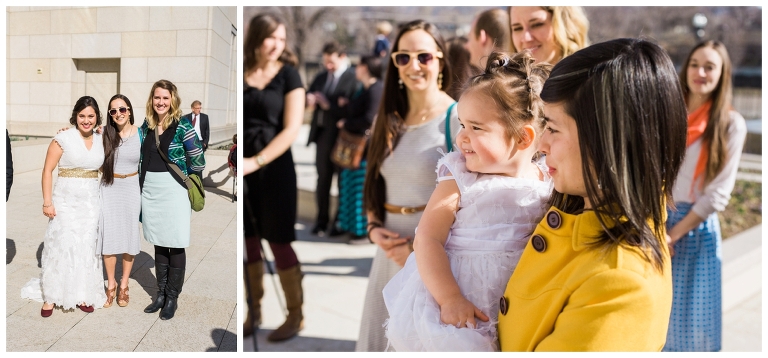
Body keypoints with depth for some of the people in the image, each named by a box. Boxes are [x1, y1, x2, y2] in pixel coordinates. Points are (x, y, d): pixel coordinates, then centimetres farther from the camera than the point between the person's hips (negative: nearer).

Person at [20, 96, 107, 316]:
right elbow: (48, 170, -8)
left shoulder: (101, 140, 5)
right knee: (61, 246, -1)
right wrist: (47, 202, -11)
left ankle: (82, 295, 18)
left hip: (91, 202, 4)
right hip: (66, 201, -4)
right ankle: (51, 297, 10)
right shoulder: (63, 139, -8)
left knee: (87, 247, 7)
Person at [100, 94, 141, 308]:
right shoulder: (104, 133, -4)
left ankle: (124, 285, 23)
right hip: (108, 189, 0)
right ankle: (111, 283, 21)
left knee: (129, 236, 8)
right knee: (108, 236, 3)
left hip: (131, 189, 0)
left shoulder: (140, 133, -5)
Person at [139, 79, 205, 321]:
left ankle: (172, 298, 14)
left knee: (175, 245, 3)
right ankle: (161, 294, 25)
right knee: (158, 244, 14)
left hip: (173, 192, -5)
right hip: (150, 191, 5)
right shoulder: (146, 127, 7)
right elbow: (140, 158, 17)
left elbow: (198, 161, -8)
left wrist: (181, 174, 3)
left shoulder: (182, 126, -10)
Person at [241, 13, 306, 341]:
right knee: (248, 240, 9)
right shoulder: (240, 73, 4)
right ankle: (254, 309, 25)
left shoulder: (288, 73, -3)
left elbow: (291, 129, -10)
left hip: (274, 169, -3)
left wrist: (257, 161, -19)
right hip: (242, 168, 3)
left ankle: (296, 314, 15)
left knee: (278, 241, 2)